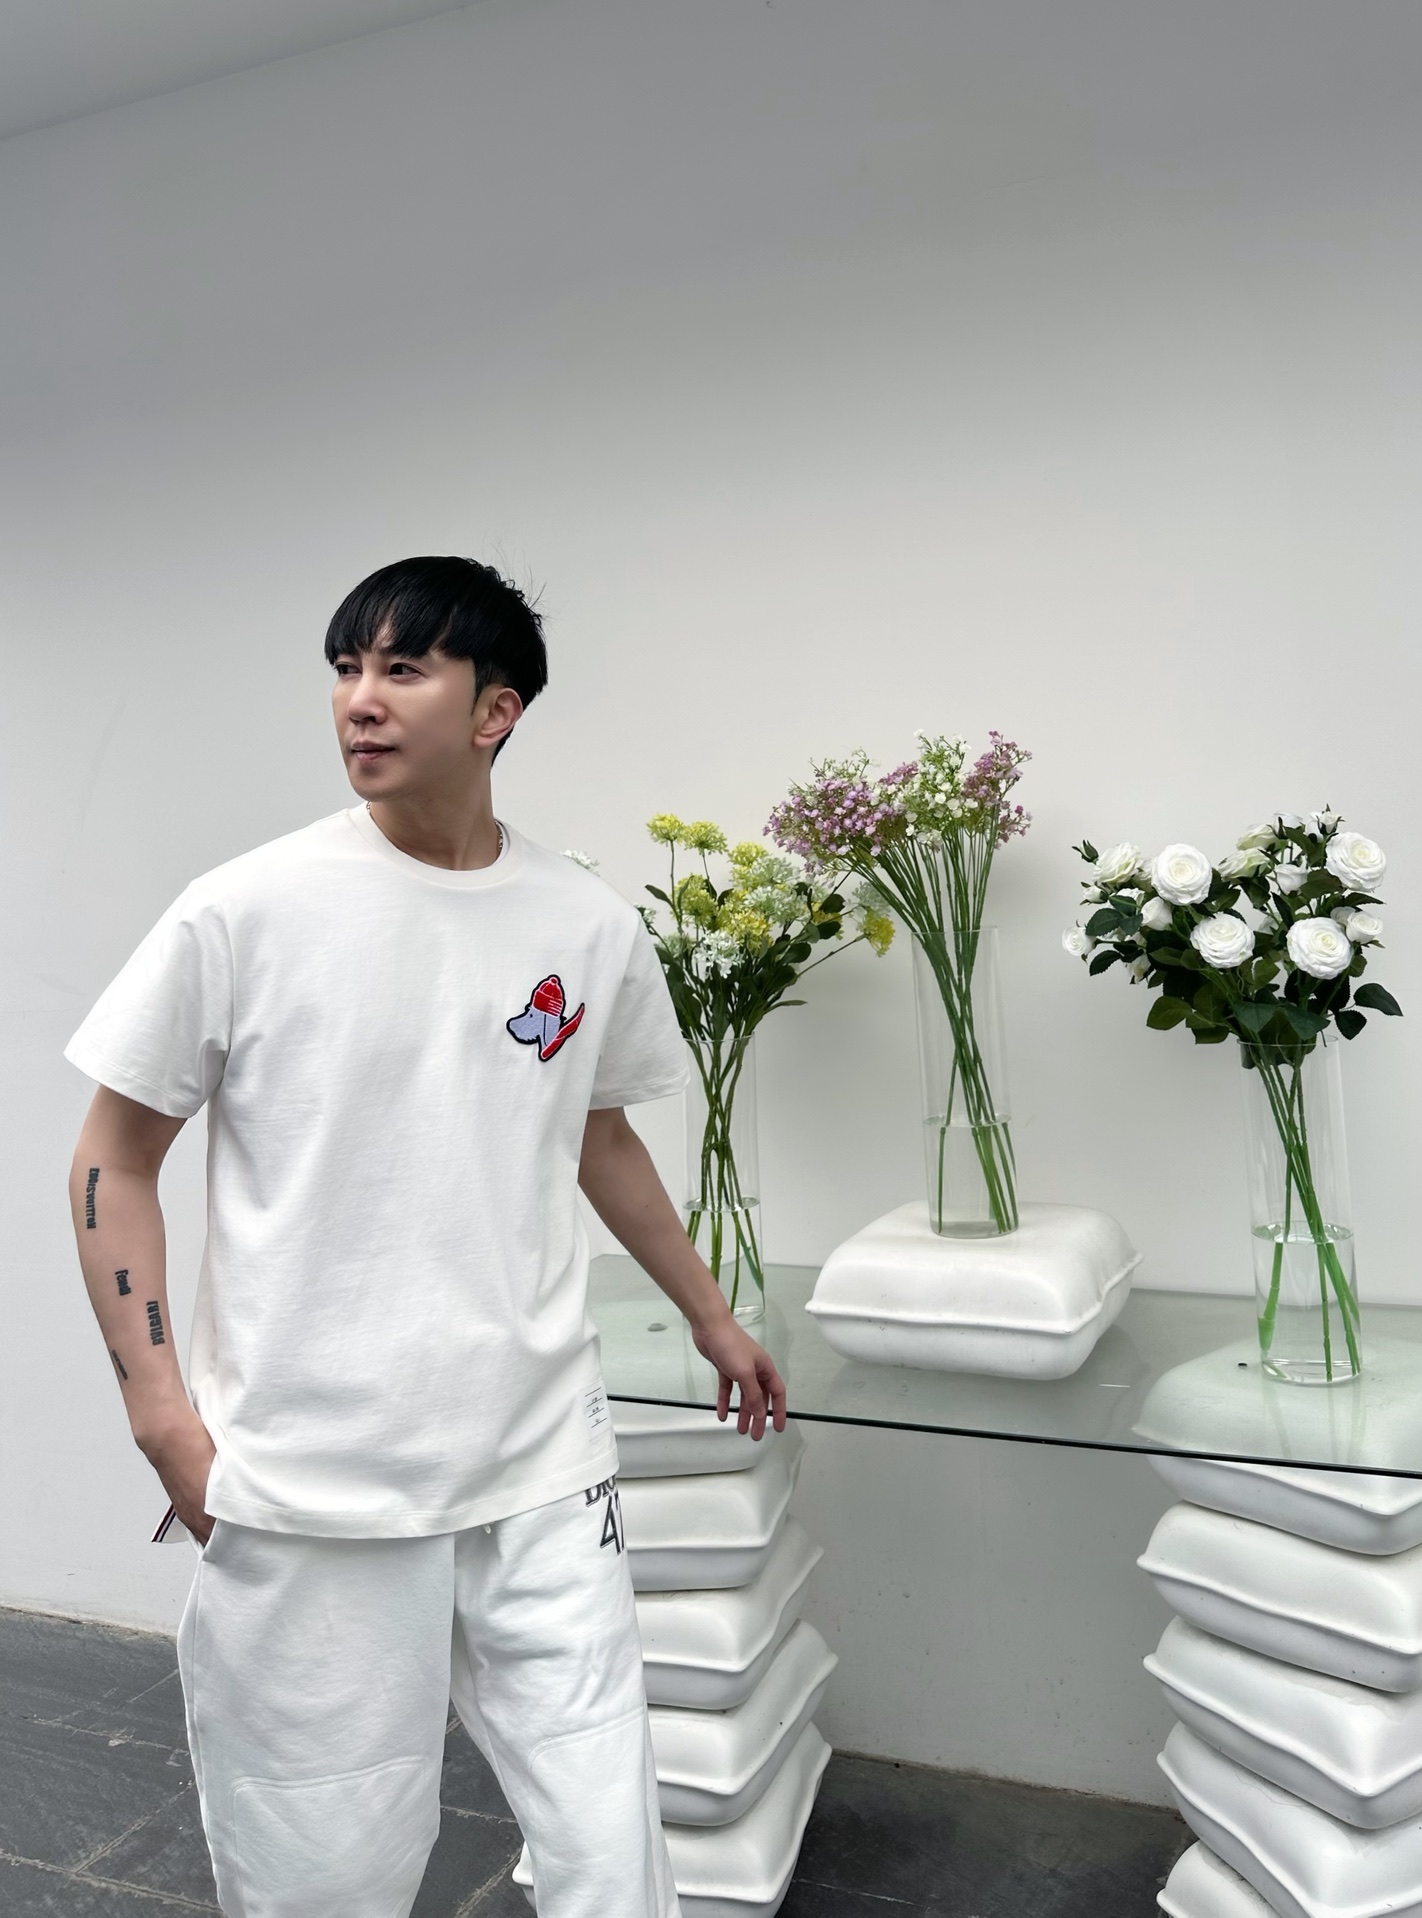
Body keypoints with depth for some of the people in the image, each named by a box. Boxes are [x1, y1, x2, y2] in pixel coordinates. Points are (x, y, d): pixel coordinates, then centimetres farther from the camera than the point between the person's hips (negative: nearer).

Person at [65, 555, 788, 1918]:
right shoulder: (244, 912, -7)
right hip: (305, 1495, -2)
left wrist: (711, 1319, 25)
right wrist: (161, 1409, -7)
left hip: (543, 1476, 3)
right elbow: (114, 1161, 1)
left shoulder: (592, 930, 2)